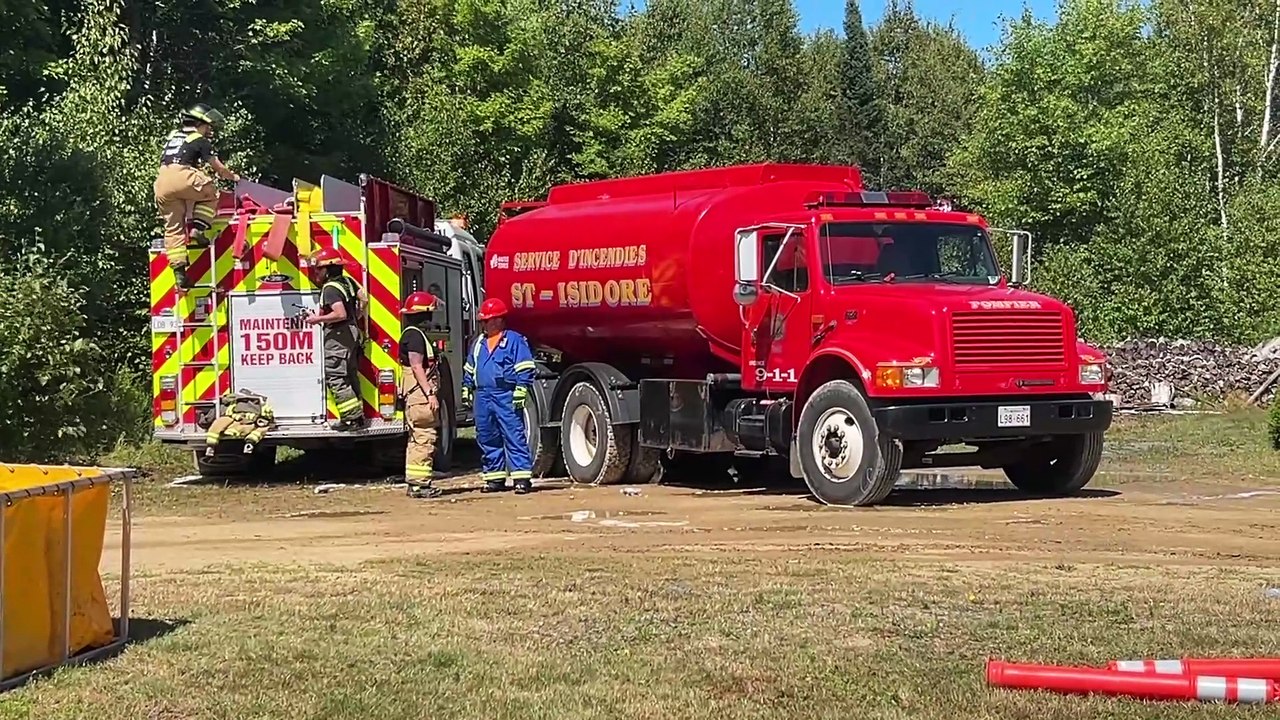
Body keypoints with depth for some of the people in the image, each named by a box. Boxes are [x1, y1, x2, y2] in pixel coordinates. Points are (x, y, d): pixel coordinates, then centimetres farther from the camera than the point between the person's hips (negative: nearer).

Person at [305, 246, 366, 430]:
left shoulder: (330, 288, -17)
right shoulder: (348, 281, 9)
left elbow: (340, 314, -26)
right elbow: (364, 299, 10)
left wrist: (318, 319, -16)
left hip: (338, 337, -10)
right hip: (352, 333, 10)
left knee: (336, 378, -7)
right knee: (350, 376, 15)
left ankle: (351, 418, -10)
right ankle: (358, 415, 19)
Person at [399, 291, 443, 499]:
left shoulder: (415, 334, 20)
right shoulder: (415, 335, -13)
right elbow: (417, 367, -20)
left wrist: (430, 393, 25)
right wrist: (430, 394, -23)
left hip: (417, 397, 11)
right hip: (420, 396, -11)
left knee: (417, 439, 12)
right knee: (424, 437, -11)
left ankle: (415, 483, 16)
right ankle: (419, 483, -12)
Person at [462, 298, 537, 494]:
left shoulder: (514, 340, -2)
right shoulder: (479, 343, 19)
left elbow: (525, 368, -8)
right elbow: (469, 369, 28)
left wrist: (520, 390, -15)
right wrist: (467, 389, 22)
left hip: (506, 397, -7)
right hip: (483, 396, 7)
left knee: (514, 437, -9)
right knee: (487, 438, 8)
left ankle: (522, 477, -9)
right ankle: (495, 477, 16)